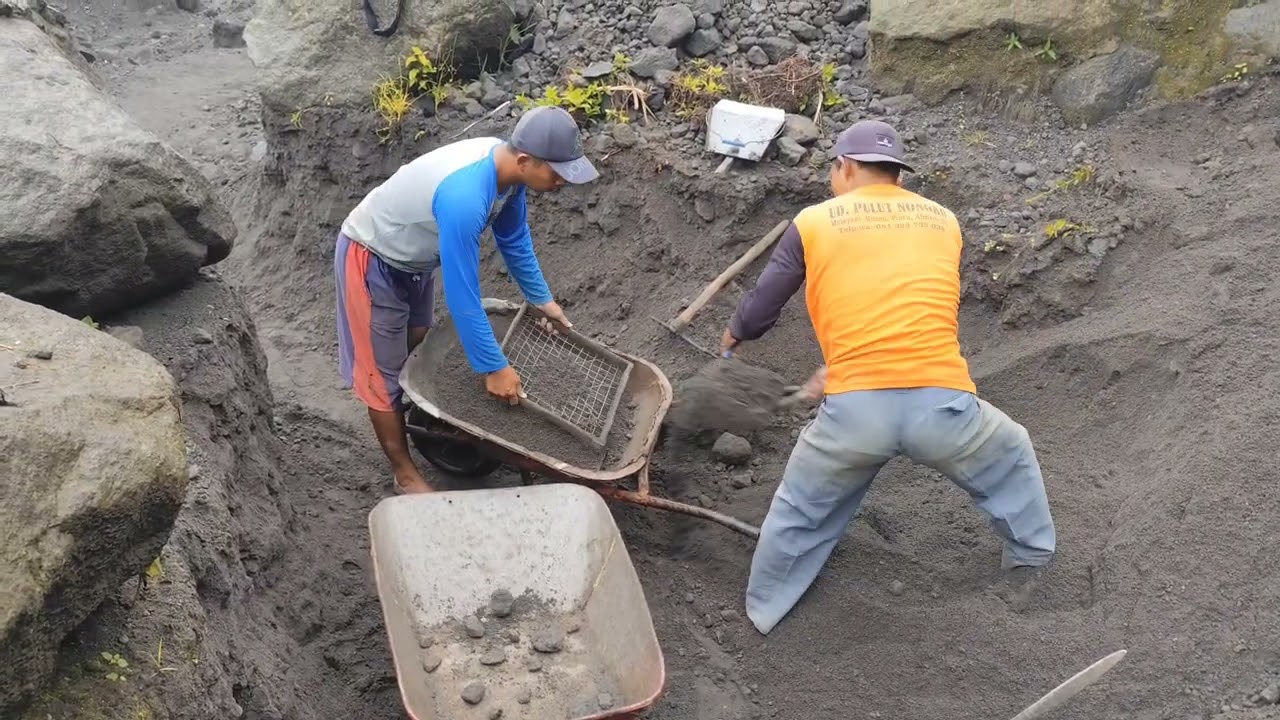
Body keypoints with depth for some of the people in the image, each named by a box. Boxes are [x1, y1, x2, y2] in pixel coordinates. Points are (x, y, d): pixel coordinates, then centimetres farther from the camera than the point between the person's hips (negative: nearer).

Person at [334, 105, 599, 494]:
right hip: (372, 260, -8)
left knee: (418, 353, 24)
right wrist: (494, 367, -24)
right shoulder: (464, 198, -41)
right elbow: (462, 297, -33)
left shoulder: (504, 164, -15)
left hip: (416, 256, 9)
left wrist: (541, 298, 15)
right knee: (384, 373, 4)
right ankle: (405, 474, 18)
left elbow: (515, 239, 5)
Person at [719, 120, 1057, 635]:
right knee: (1011, 456, 34)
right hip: (941, 402, 1)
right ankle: (1033, 554, 49)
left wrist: (733, 335, 38)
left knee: (799, 513, 26)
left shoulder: (814, 222, 9)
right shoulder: (943, 221, 17)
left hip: (854, 411, -1)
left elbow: (760, 310, 14)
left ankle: (761, 613, 39)